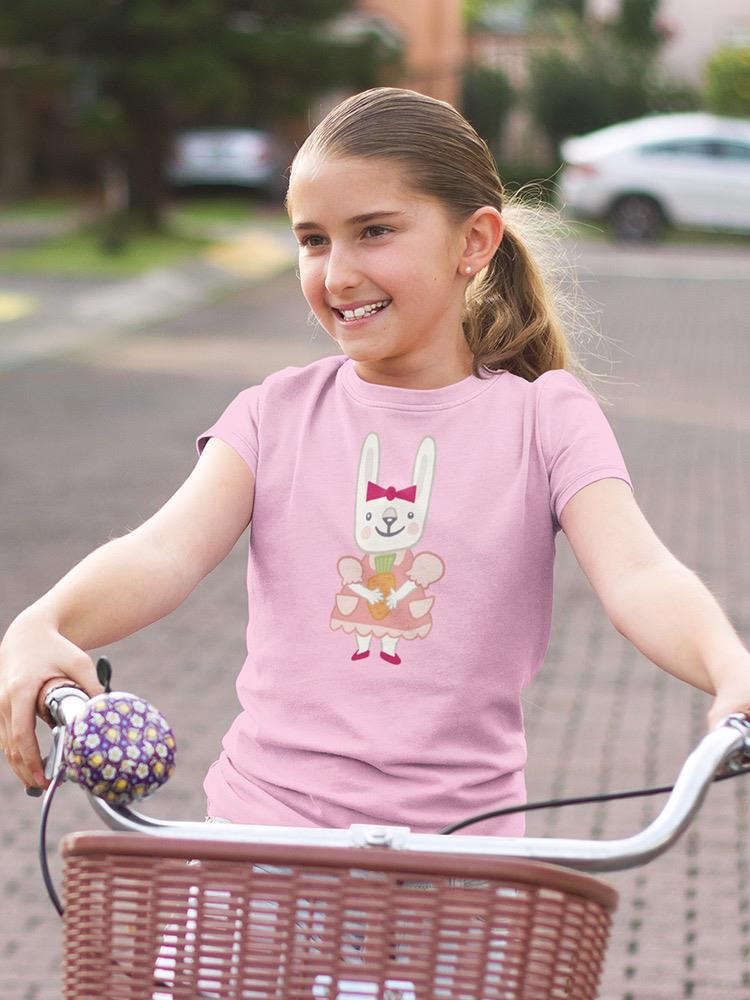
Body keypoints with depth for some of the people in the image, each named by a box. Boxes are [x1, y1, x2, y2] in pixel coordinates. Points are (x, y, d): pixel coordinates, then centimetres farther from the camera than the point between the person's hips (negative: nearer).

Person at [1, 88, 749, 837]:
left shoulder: (543, 415, 1)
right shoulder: (279, 412, 6)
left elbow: (637, 576, -13)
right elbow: (167, 550, -9)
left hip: (455, 831, -1)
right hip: (262, 817, 1)